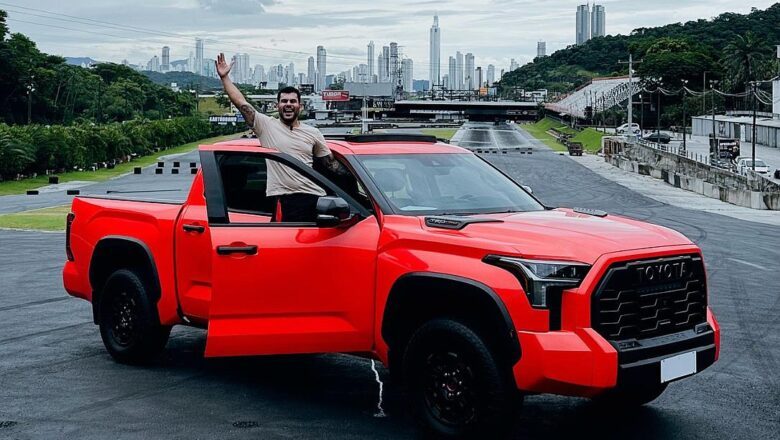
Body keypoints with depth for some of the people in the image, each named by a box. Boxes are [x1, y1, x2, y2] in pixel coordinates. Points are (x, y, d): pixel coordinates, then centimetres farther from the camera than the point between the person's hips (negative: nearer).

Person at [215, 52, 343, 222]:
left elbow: (331, 163, 14)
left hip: (313, 198, 3)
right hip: (282, 200, -2)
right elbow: (241, 103, 0)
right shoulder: (267, 125, 5)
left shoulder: (313, 133, 12)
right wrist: (224, 77, -4)